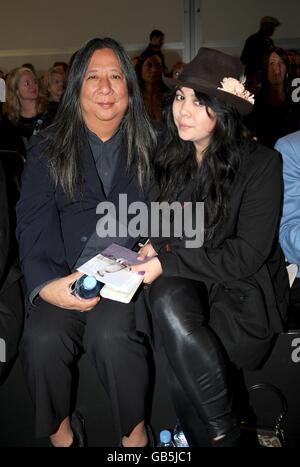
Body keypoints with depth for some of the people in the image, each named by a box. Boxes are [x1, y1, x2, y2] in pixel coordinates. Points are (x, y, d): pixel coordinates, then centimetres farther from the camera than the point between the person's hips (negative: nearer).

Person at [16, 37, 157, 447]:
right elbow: (33, 224, 1)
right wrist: (45, 284, -15)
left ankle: (135, 432, -5)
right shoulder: (48, 148, 10)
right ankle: (60, 432, 1)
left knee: (109, 333, -31)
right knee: (42, 340, -27)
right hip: (66, 277, 1)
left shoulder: (150, 145, 13)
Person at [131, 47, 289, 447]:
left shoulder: (260, 163, -8)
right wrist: (155, 247, -3)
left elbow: (247, 254, -13)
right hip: (183, 283, 5)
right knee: (166, 302, -30)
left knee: (186, 374, -28)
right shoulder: (171, 156, 8)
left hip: (243, 290, -4)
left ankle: (222, 432, 4)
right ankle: (222, 433, -14)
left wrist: (169, 261, -17)